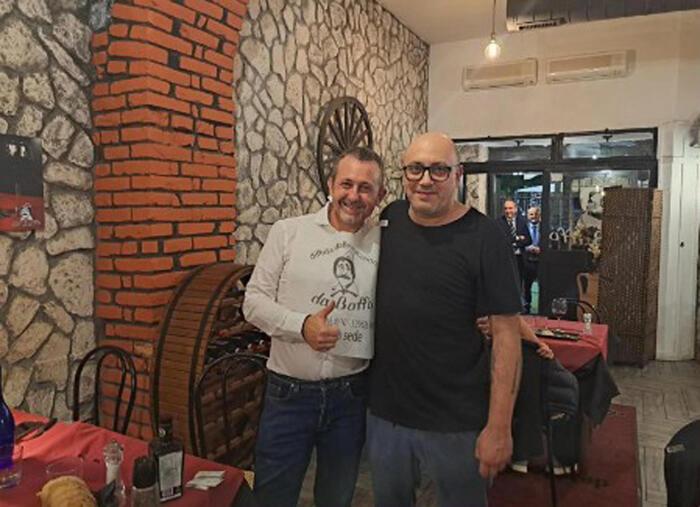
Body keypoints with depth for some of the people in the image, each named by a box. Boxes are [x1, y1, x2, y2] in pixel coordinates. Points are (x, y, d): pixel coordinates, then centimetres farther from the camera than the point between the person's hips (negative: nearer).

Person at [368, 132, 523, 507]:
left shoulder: (483, 238, -15)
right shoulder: (389, 219, 1)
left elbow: (506, 333, -15)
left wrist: (498, 428, -16)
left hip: (457, 423, -4)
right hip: (384, 412, 5)